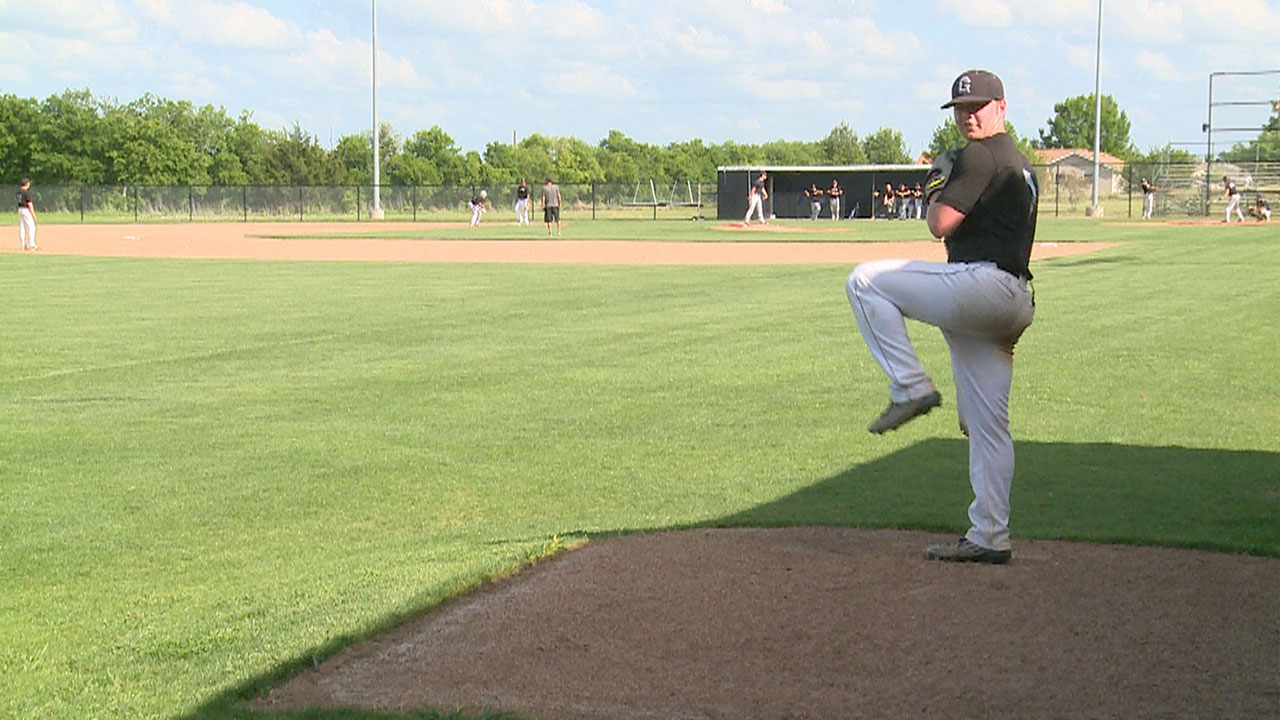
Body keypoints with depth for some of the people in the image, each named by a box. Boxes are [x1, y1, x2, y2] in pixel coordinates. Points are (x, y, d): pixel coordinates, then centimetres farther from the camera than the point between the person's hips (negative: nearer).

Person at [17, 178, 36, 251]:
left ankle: (24, 245, 10)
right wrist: (33, 214, -14)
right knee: (31, 227, -5)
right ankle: (32, 244, -7)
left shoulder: (19, 191, 6)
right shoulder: (26, 192, -17)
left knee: (22, 227, 8)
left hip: (20, 210, 9)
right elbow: (29, 204, -18)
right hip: (26, 210, -9)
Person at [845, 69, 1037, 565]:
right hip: (1013, 305, 10)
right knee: (987, 425, 9)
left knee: (864, 280, -1)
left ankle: (910, 388, -7)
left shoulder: (979, 156, -6)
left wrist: (936, 188, 5)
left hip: (981, 283, -10)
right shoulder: (1020, 164, 27)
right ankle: (988, 538, 9)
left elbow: (940, 224, -11)